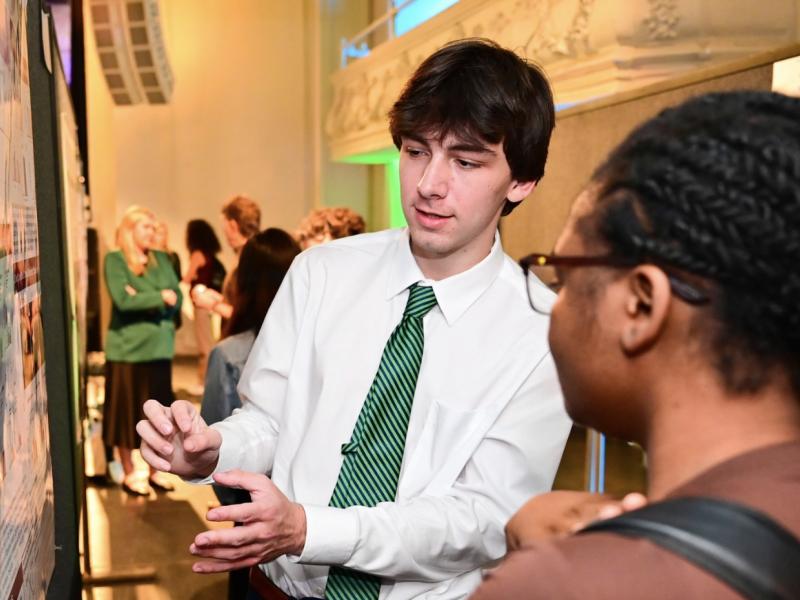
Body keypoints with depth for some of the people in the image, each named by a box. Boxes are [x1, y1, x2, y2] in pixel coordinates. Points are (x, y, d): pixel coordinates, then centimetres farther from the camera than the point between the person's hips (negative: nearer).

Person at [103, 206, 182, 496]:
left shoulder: (162, 259, 10)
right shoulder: (114, 260, -5)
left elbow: (177, 299, 1)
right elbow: (122, 299, -18)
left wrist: (144, 300, -14)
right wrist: (159, 297, -10)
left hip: (159, 346, 5)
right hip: (127, 347, -4)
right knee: (128, 411, 4)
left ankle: (155, 471, 23)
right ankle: (128, 474, 17)